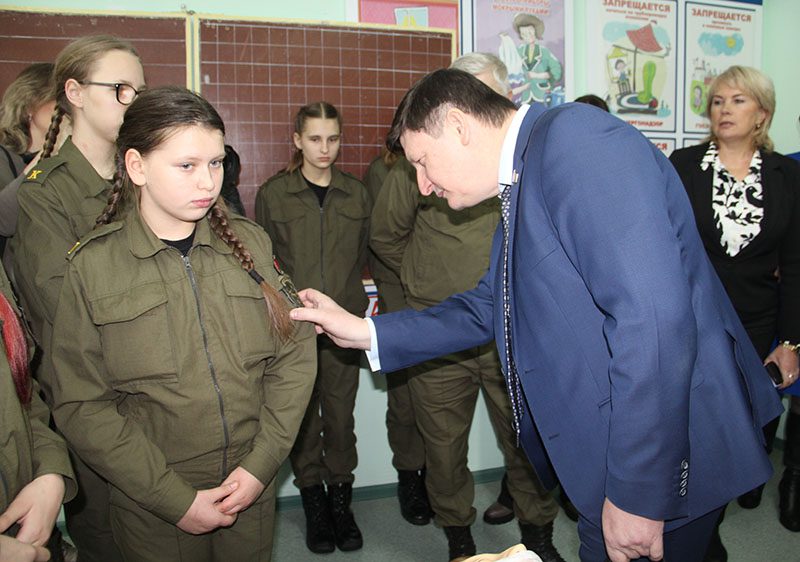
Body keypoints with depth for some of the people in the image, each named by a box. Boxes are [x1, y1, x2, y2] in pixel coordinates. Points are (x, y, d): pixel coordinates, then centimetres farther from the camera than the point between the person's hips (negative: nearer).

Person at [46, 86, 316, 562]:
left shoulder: (249, 242, -1)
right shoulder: (91, 266, -8)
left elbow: (294, 355, -3)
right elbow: (81, 405, -10)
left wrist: (261, 465, -11)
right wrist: (176, 500, -14)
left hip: (253, 491, 2)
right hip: (153, 511, -2)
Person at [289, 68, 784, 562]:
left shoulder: (575, 135, -20)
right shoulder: (522, 180, 11)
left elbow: (654, 317, -28)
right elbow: (487, 308, 19)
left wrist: (636, 493, -23)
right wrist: (364, 331, 13)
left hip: (661, 459, -9)